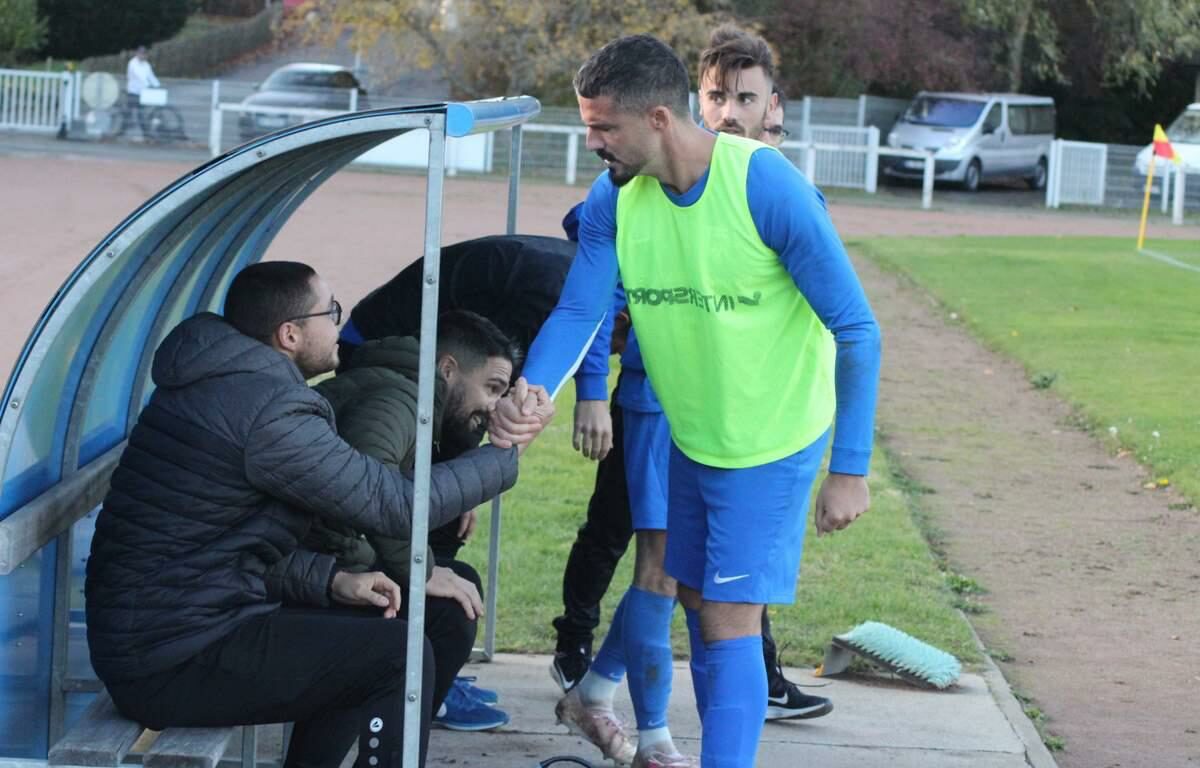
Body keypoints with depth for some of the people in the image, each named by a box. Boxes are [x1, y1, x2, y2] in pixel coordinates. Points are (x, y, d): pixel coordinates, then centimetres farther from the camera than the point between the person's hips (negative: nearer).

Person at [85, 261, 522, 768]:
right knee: (400, 654, -9)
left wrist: (329, 580, 5)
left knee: (368, 629, 22)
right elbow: (397, 505, -15)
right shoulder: (269, 411, -19)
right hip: (171, 665, -10)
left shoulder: (214, 384, 13)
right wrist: (507, 455, -4)